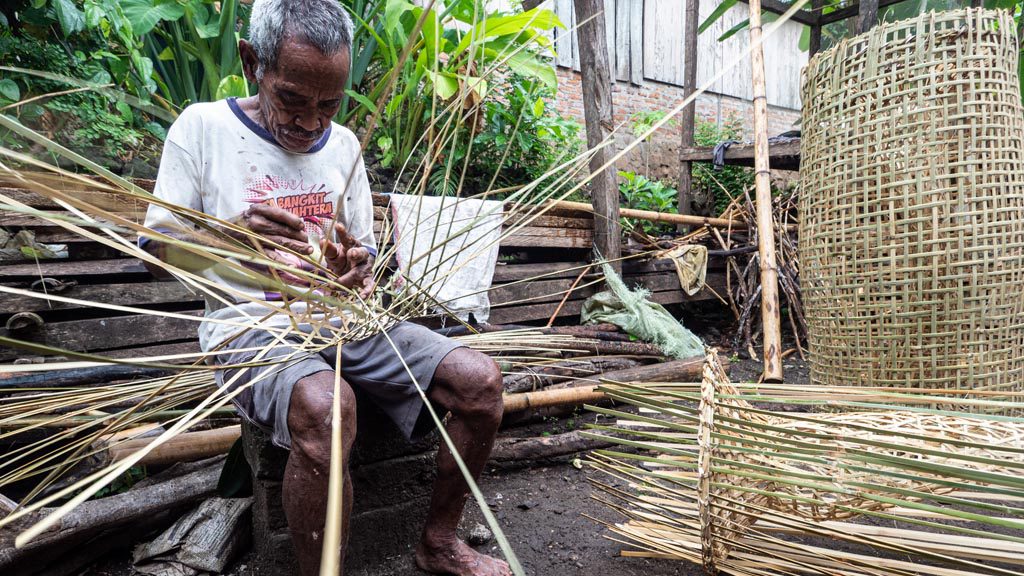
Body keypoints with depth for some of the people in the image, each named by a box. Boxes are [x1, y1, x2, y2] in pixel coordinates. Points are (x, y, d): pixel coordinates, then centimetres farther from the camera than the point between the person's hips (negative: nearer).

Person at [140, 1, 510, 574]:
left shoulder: (344, 145, 11)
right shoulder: (203, 127, -1)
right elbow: (157, 250, -1)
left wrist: (357, 271, -10)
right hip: (251, 326, -4)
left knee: (480, 379, -14)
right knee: (324, 407, -39)